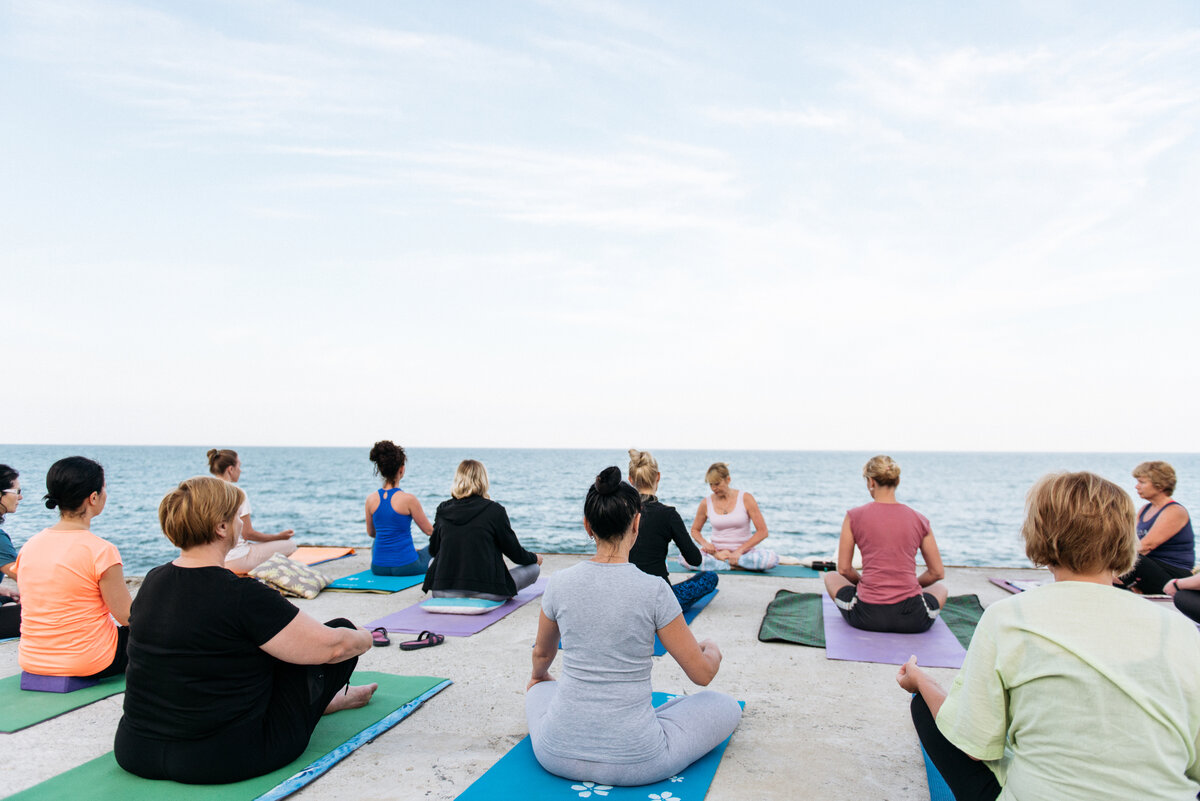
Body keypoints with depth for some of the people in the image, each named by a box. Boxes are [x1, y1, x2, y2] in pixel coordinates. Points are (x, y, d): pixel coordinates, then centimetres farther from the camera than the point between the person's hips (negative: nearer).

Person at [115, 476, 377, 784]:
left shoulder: (151, 582, 0)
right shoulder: (243, 596, -22)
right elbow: (331, 646, -16)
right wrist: (364, 638, 6)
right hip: (227, 760, -7)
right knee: (343, 632, 5)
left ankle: (323, 700, 42)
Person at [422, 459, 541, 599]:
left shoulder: (443, 509, 3)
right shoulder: (494, 510, -7)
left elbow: (433, 551, 16)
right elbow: (514, 551, 1)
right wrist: (535, 558, 23)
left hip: (443, 591, 4)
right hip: (485, 592, -4)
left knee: (433, 562, 37)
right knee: (534, 567, 15)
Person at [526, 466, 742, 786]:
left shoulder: (559, 583, -6)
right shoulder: (654, 591, -17)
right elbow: (702, 674, -6)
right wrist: (712, 650, 19)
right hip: (634, 762, -4)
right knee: (726, 706, 18)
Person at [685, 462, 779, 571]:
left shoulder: (745, 499, -4)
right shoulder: (706, 503, 2)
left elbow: (762, 532, -6)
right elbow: (695, 530, 16)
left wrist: (739, 550, -15)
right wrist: (704, 543, -7)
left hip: (743, 551, -1)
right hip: (716, 552, 2)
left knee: (772, 558, -33)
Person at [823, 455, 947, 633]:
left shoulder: (854, 516, -3)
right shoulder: (919, 519, 3)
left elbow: (844, 569, 3)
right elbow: (937, 573, 11)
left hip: (867, 616, -1)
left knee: (830, 578, 29)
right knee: (941, 587, 36)